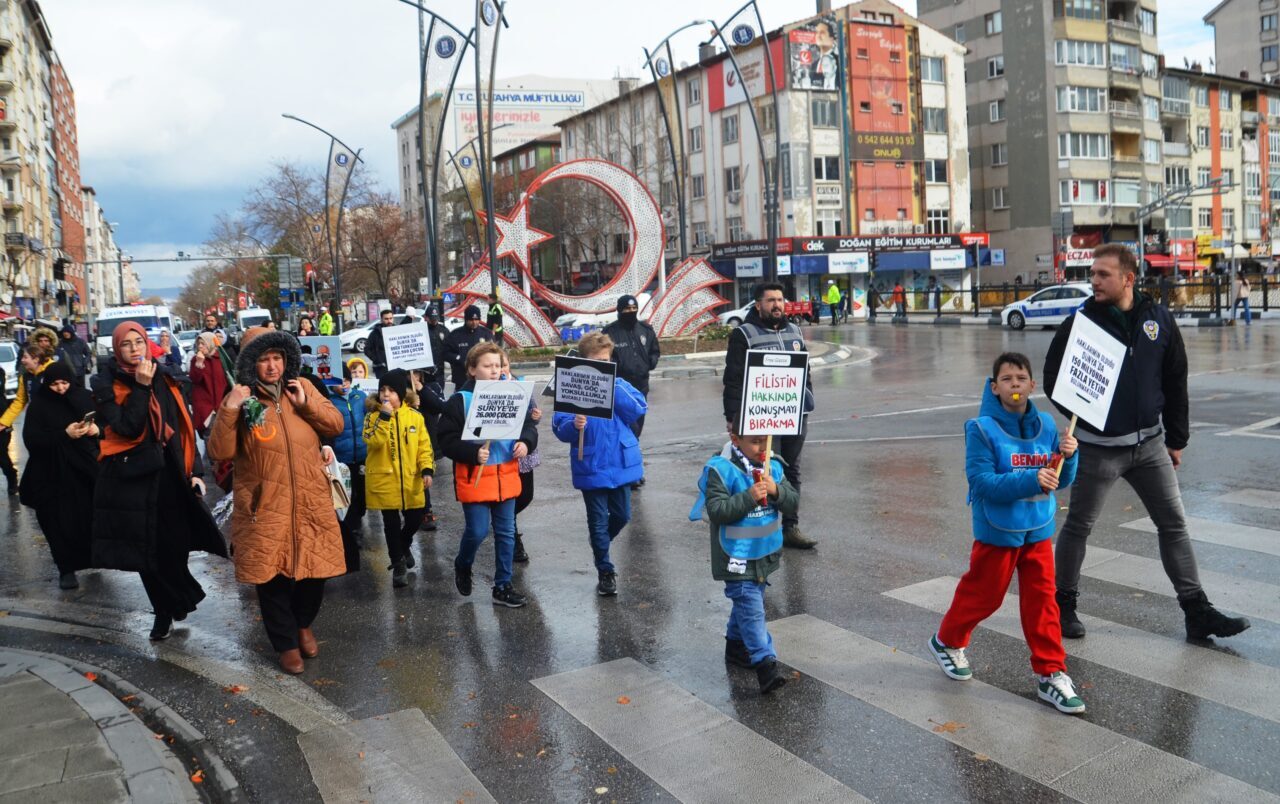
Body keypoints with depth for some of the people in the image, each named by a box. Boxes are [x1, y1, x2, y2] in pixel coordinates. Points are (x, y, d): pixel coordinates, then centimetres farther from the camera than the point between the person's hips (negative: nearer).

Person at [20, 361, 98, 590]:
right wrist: (64, 434, -22)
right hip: (54, 475, -2)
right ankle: (66, 569, 9)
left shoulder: (83, 397, 4)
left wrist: (97, 428, -10)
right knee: (62, 522, -2)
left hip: (85, 468, 2)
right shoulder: (39, 406, -2)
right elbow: (31, 439, -10)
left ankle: (91, 557, 28)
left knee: (90, 516, 4)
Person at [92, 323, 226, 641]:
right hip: (131, 476, -2)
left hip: (170, 474, 2)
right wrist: (140, 387, -20)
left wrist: (194, 470, 3)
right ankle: (165, 609, 23)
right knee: (145, 547, 4)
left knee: (175, 543, 2)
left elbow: (185, 428, 8)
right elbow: (126, 428, -16)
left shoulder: (167, 379, 5)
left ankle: (170, 608, 28)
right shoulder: (106, 384, -2)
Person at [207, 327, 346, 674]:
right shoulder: (241, 399, -5)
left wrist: (307, 403, -11)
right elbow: (220, 452, -12)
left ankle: (304, 624, 39)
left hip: (311, 502, 3)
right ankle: (286, 643, 25)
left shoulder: (301, 387, 5)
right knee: (272, 577, 5)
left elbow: (336, 424, 3)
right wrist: (229, 410, -23)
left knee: (314, 570, 11)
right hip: (266, 507, -3)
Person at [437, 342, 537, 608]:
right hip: (474, 478, -4)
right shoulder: (459, 401, -9)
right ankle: (462, 566, 31)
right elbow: (447, 441, -11)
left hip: (506, 476, 4)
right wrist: (474, 453, -24)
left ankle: (503, 586, 22)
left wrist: (525, 442, -11)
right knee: (477, 531, -2)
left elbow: (529, 424, 9)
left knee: (506, 532, 9)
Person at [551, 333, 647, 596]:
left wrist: (614, 389, -20)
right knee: (598, 520, 6)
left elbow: (639, 410, -11)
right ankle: (605, 571, 22)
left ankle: (599, 545, 44)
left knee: (621, 516, 15)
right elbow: (560, 429, -9)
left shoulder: (619, 384, 3)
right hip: (591, 466, -3)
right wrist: (574, 425, -31)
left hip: (620, 463, 3)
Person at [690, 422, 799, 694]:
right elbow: (716, 511, -19)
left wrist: (776, 491, -19)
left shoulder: (774, 467, 2)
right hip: (737, 557, -7)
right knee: (751, 607, -11)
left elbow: (793, 503, 1)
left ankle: (736, 646, 40)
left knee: (746, 603, 22)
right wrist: (749, 497, -27)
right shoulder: (720, 470, -15)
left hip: (765, 554, 7)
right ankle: (765, 664, -12)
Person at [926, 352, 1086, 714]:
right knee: (982, 595, 12)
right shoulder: (983, 428, -15)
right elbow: (981, 481, -21)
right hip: (997, 531, -4)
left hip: (1038, 530, 4)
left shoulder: (1046, 425, -1)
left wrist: (1068, 456, -15)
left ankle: (1051, 674, 16)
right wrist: (1031, 481, -30)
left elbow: (1060, 481, 5)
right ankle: (947, 641, 37)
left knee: (1042, 599, 6)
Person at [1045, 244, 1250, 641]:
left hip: (1150, 444, 4)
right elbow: (1053, 378, -3)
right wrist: (1084, 415, -11)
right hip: (1098, 447, -4)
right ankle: (1064, 604, 22)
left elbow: (1175, 381, 7)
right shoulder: (1080, 322, -10)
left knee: (1174, 523, 8)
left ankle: (1197, 611, 17)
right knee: (1078, 526, 6)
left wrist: (1176, 438, 8)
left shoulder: (1159, 320, 0)